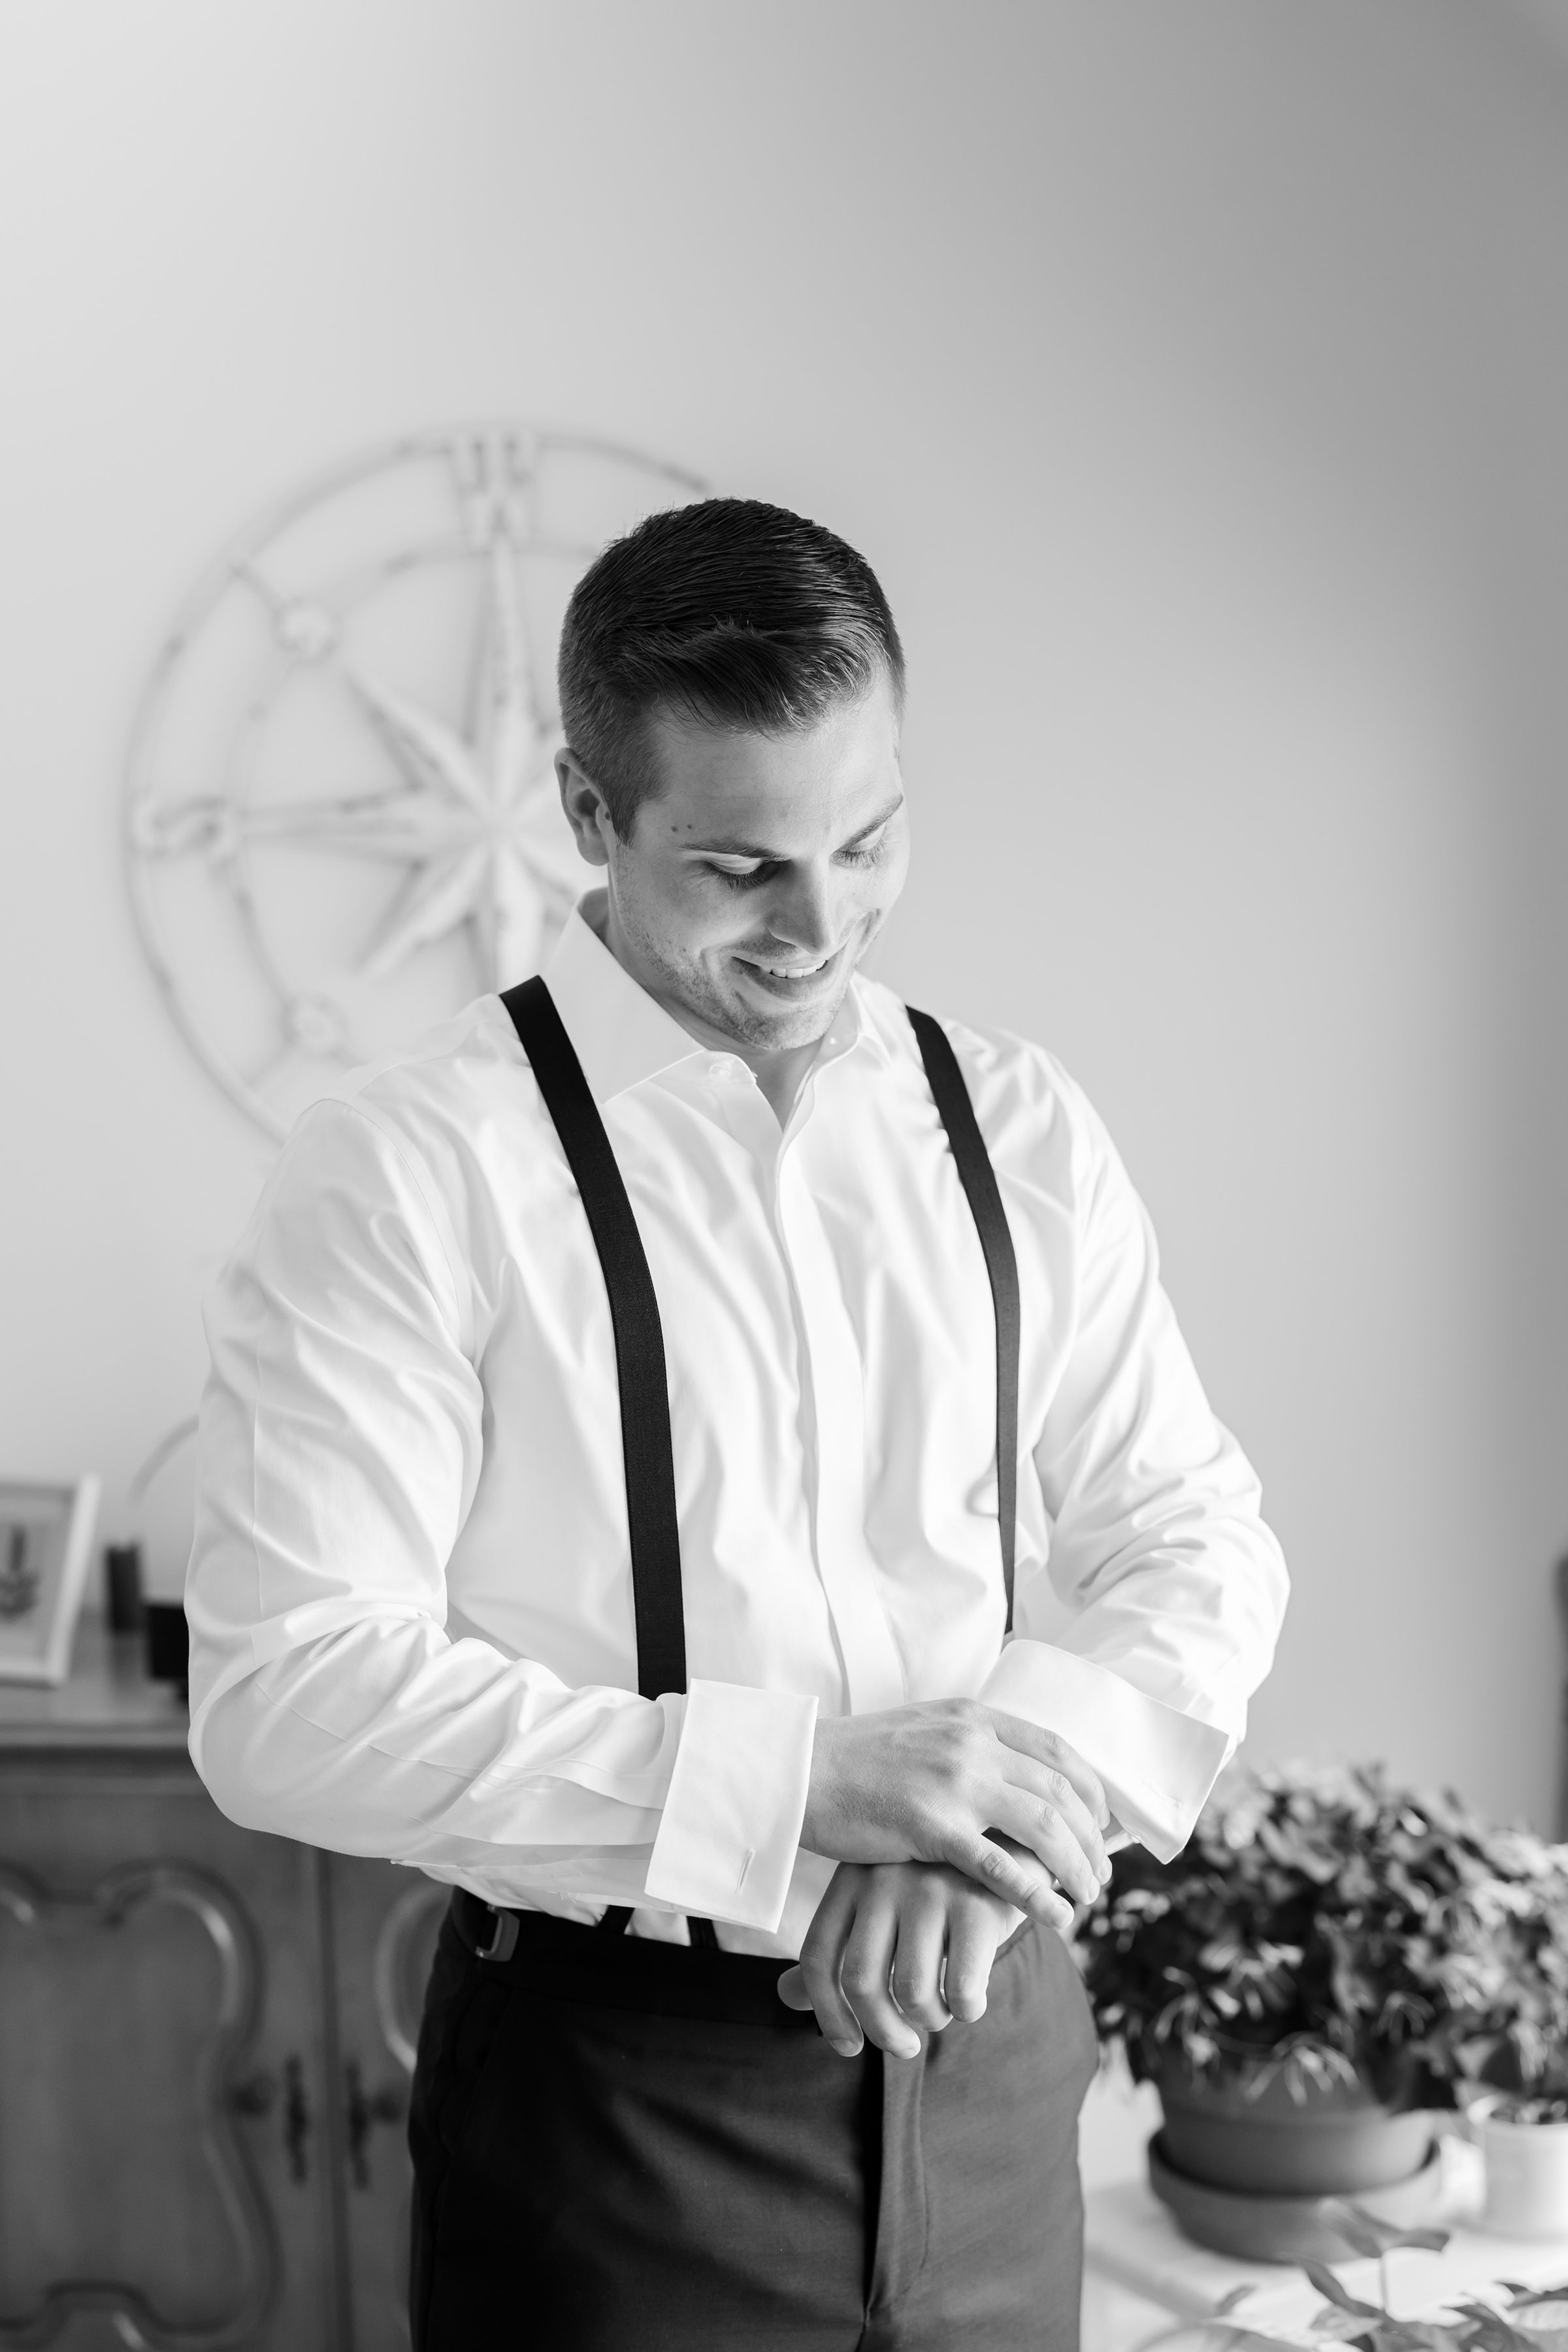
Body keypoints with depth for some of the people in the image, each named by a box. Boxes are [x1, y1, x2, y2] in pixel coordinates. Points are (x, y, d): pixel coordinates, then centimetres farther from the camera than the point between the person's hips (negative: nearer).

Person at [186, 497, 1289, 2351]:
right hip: (610, 2094, -4)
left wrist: (1034, 1773, -17)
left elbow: (1197, 1541, 4)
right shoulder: (405, 1171, -13)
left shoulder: (1018, 1132, 2)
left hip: (985, 2056, 5)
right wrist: (802, 1781, -25)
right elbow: (282, 1696, -19)